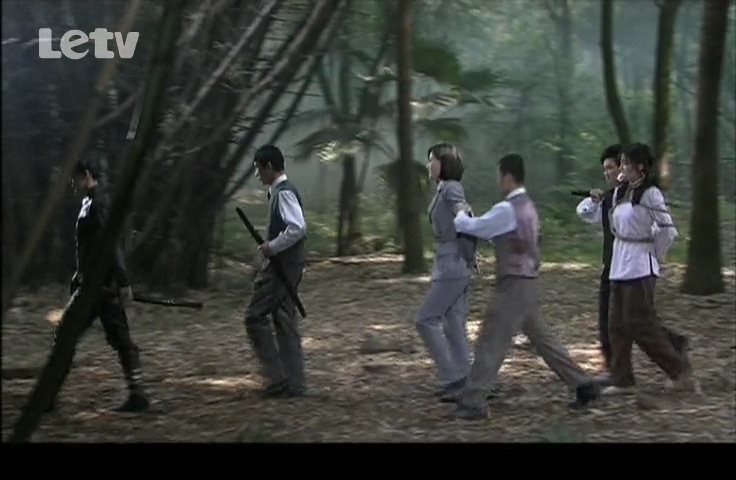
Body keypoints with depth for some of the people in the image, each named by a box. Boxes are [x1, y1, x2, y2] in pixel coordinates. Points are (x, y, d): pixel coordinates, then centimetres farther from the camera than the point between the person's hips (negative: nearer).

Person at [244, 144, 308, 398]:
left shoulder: (284, 193, -15)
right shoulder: (279, 191, 15)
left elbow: (298, 228, -26)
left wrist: (272, 247, -19)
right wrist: (271, 246, 11)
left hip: (281, 265, -10)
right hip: (286, 265, 10)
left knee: (255, 316, -6)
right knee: (285, 322, 10)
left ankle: (278, 378, -4)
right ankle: (294, 382, 12)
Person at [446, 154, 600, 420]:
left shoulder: (507, 209, -18)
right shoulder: (527, 206, 12)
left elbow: (473, 227, -11)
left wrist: (460, 214, 9)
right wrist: (469, 218, 15)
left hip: (514, 285, -9)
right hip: (527, 282, 9)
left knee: (490, 343, -5)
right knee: (541, 337, 17)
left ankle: (472, 403, -1)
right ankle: (583, 385, 19)